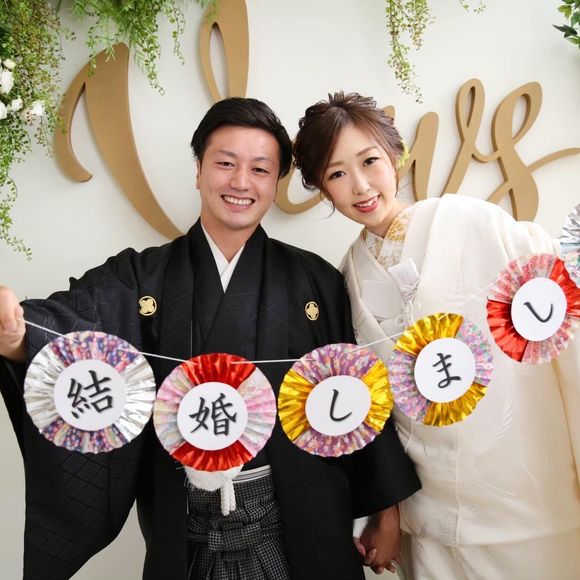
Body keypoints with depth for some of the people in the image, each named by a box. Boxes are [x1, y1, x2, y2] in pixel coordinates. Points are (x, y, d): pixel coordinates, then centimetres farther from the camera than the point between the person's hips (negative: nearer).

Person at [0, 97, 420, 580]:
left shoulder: (317, 282, -5)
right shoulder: (140, 277, -5)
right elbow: (71, 325, -21)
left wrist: (386, 509, 1)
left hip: (297, 526, 0)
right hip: (185, 530, 1)